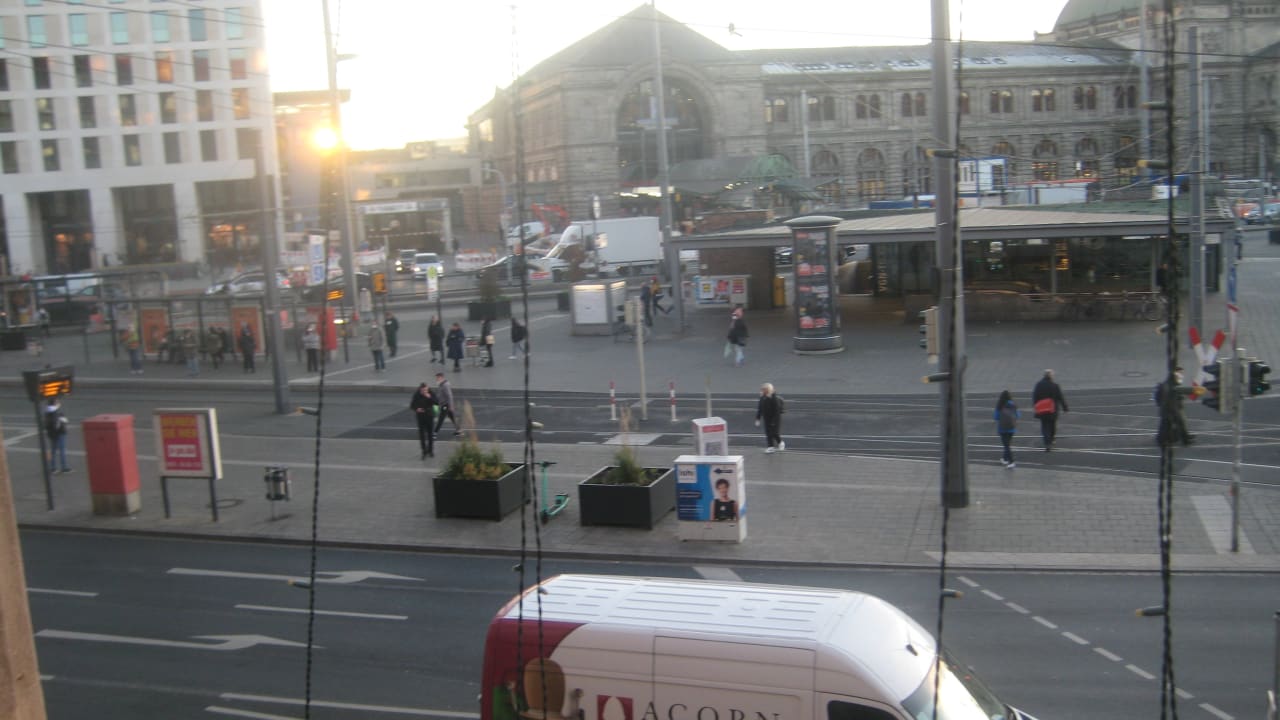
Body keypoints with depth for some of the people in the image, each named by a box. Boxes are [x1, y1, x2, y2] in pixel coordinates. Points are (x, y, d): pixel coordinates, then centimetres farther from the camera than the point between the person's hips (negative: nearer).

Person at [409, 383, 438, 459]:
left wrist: (430, 397, -25)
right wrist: (416, 409, -22)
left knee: (430, 434, 9)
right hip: (420, 416, -1)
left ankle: (430, 450, 24)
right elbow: (412, 406, -1)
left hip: (430, 416, 1)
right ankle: (424, 451, 4)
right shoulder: (416, 395, -10)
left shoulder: (430, 394, -7)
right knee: (422, 434, -4)